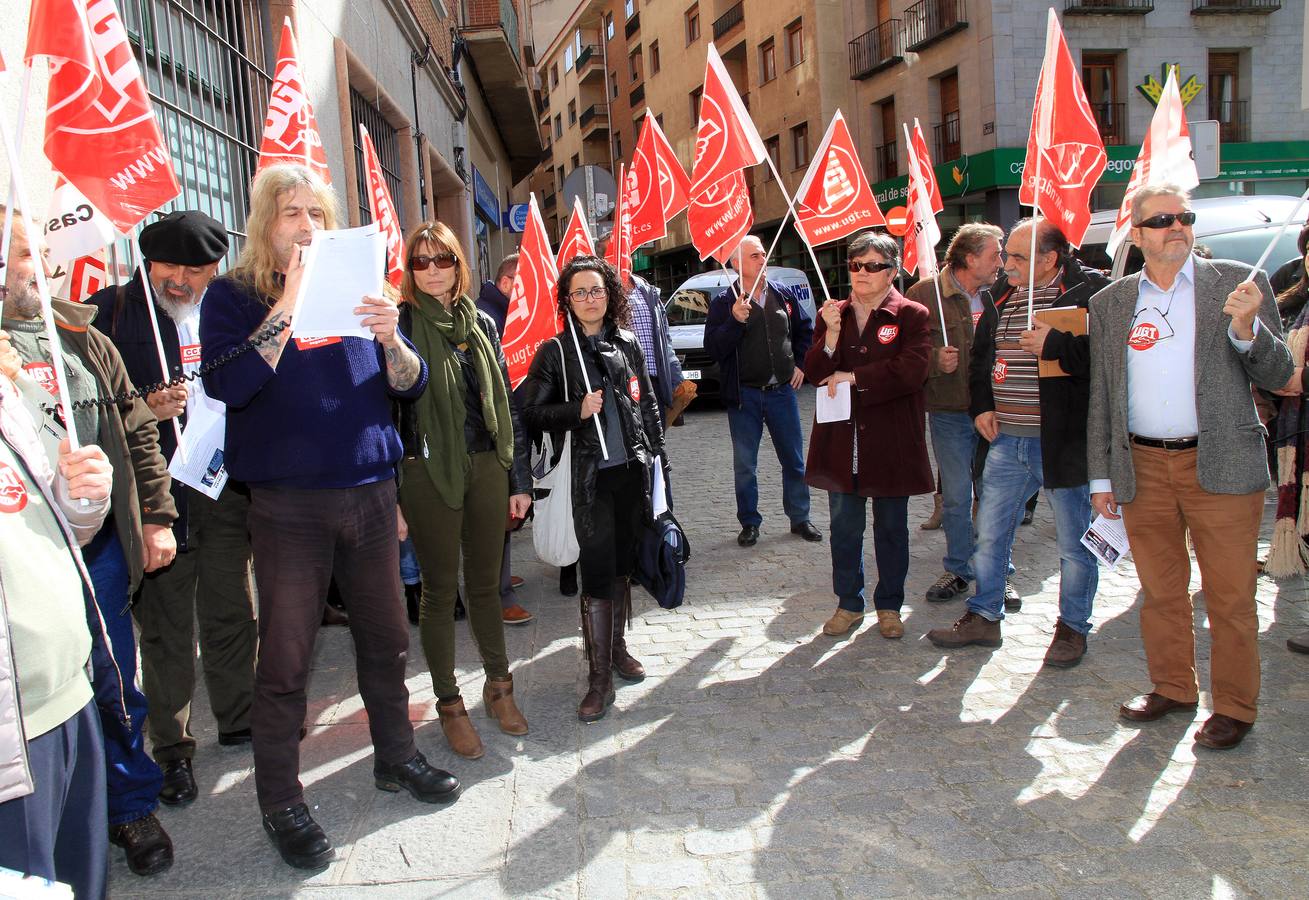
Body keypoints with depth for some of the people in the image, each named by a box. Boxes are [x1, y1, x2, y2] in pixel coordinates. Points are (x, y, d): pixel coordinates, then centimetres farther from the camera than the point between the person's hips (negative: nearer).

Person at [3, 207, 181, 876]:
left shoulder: (84, 339, 11)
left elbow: (137, 430, 12)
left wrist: (156, 516, 6)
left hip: (101, 550, 3)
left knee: (117, 689, 13)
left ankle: (132, 806, 31)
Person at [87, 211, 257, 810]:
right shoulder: (111, 312, -3)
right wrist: (145, 410, -20)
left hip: (227, 487, 3)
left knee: (232, 614, 13)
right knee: (167, 626, 4)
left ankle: (238, 720, 31)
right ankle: (172, 749, 18)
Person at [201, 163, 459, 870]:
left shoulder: (353, 286, 10)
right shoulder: (234, 296, 0)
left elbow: (410, 385, 6)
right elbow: (226, 385, -17)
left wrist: (391, 338, -14)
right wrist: (287, 306, -20)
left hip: (370, 491, 4)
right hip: (287, 505, -4)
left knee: (386, 638, 14)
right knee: (285, 658, 2)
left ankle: (395, 757, 33)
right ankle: (281, 803, 17)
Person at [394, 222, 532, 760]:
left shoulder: (482, 323, 9)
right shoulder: (400, 325, -4)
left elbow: (505, 402, 12)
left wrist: (519, 478, 9)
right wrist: (388, 493, -12)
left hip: (486, 467, 4)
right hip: (428, 472, -3)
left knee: (485, 583, 13)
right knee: (440, 590, 6)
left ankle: (498, 685, 29)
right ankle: (449, 704, 20)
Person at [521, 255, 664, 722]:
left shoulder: (628, 344, 9)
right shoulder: (555, 351, -2)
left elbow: (648, 404, 16)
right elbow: (531, 412, -2)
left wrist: (655, 452, 12)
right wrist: (578, 411, -15)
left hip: (631, 471, 4)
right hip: (589, 477, -4)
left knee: (624, 564, 14)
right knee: (598, 573, -6)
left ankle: (617, 647, 33)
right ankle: (599, 678, 3)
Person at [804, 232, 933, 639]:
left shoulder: (912, 315, -3)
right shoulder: (832, 314, 9)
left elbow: (911, 370, -17)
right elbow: (815, 374, 0)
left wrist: (853, 377, -14)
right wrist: (831, 333, -16)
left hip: (890, 441, -3)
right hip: (841, 441, 3)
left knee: (891, 529, 10)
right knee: (844, 528, 11)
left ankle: (889, 605, 25)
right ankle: (848, 604, 25)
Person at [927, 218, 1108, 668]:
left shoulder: (1090, 290, -10)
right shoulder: (1000, 295, 10)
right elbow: (980, 355, 20)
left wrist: (1054, 345, -25)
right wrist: (981, 405, 9)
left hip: (1063, 440, -6)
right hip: (1006, 440, 6)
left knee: (1074, 542, 9)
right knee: (990, 534, 14)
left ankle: (1072, 627, 26)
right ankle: (984, 617, 29)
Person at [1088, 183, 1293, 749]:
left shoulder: (1238, 283, 2)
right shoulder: (1109, 304, 8)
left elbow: (1278, 377, 0)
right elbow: (1100, 398, 11)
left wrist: (1246, 327, -19)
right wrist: (1101, 475, 8)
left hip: (1221, 466, -2)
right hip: (1142, 469, 3)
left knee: (1230, 598, 4)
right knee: (1160, 592, 14)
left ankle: (1234, 708, 20)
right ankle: (1172, 688, 30)